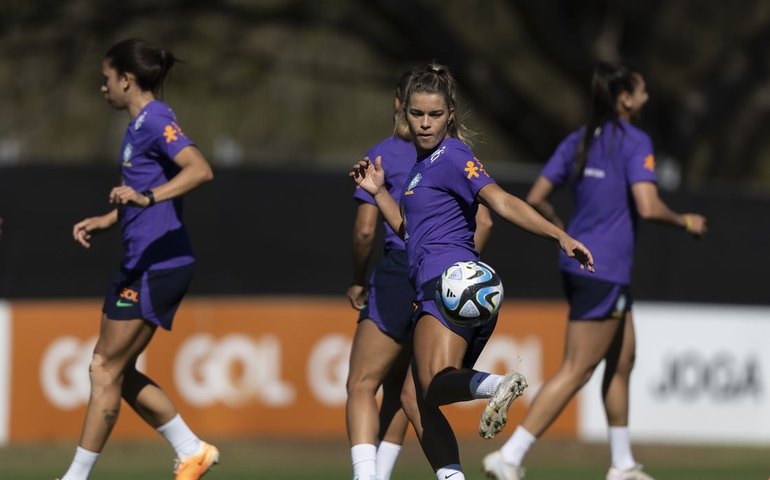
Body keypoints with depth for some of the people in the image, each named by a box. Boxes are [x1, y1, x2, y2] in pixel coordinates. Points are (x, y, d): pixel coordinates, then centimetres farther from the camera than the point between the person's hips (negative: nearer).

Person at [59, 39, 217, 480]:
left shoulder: (155, 120, -14)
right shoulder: (140, 124, 16)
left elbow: (200, 170, -30)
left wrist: (145, 197, -40)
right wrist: (107, 220, 22)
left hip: (157, 265, -10)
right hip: (143, 263, 10)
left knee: (106, 369, -4)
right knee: (115, 370, 14)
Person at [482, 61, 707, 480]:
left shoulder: (578, 141, 8)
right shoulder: (635, 143, -13)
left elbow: (536, 198, 6)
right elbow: (647, 207, -23)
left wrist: (565, 233, 22)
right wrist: (684, 222, -5)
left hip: (578, 262, 9)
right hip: (605, 272, -9)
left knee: (622, 359, 19)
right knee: (576, 370, -5)